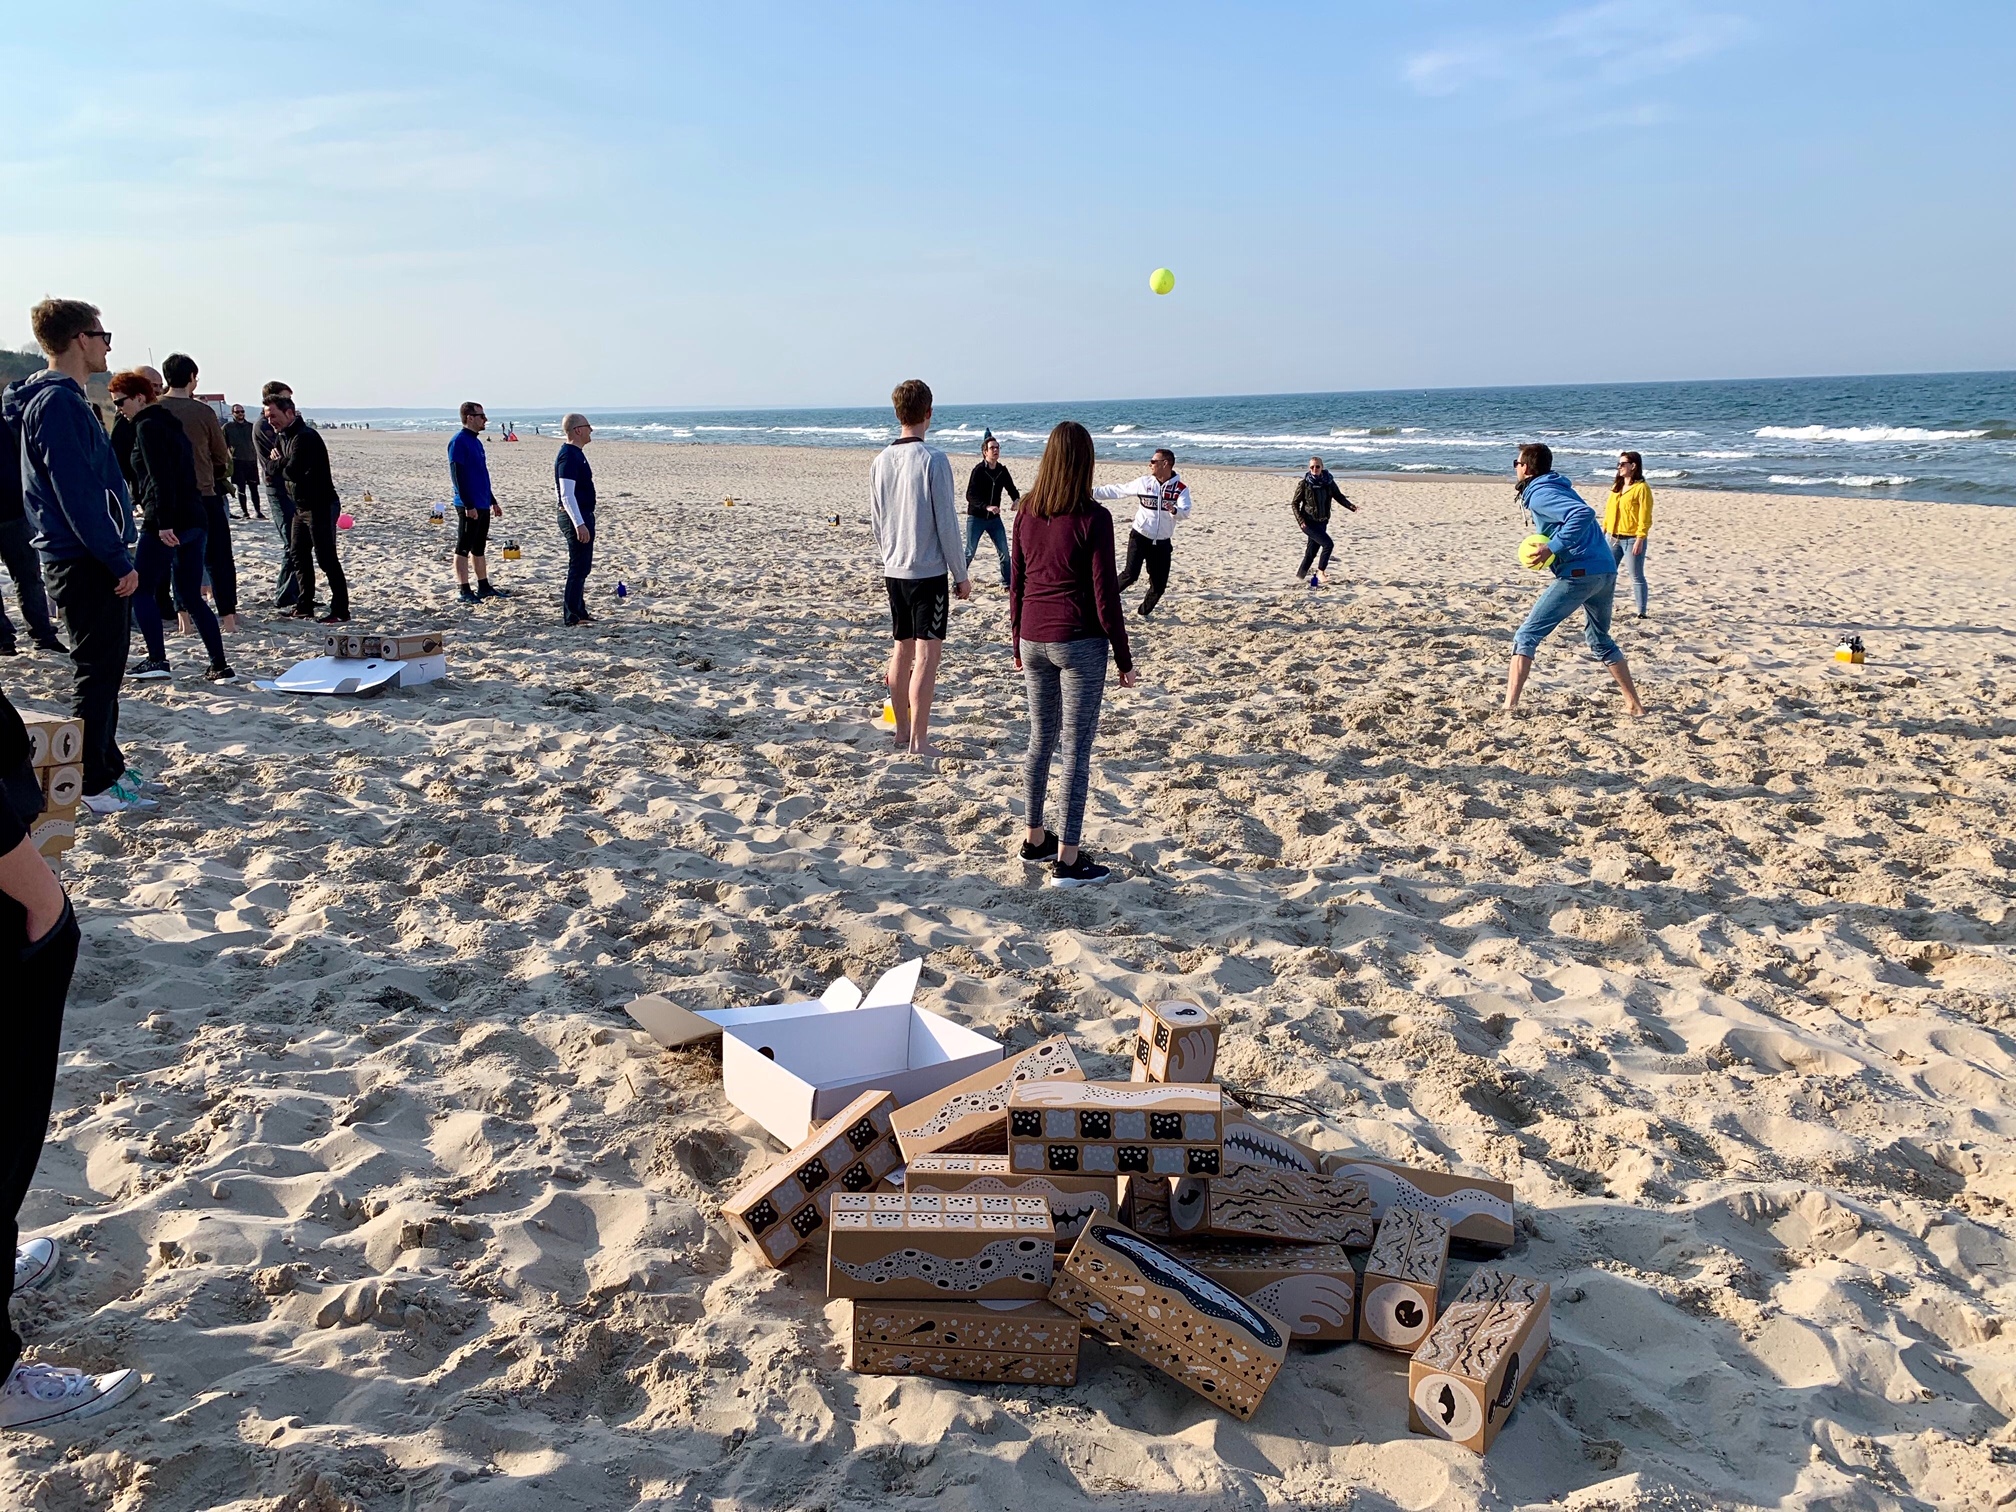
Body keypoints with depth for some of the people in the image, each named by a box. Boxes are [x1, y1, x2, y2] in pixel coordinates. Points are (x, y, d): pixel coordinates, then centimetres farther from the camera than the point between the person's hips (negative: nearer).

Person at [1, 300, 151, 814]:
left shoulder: (59, 399, 16)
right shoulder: (59, 404, -16)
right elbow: (78, 495, -21)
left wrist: (117, 554, 19)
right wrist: (119, 560, -19)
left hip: (92, 560, 10)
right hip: (87, 562, -10)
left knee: (103, 670, 17)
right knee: (97, 672, -4)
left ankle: (108, 766, 27)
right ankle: (94, 785, 3)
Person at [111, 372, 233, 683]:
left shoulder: (147, 427, -8)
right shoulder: (172, 424, 19)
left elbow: (160, 478, -18)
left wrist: (163, 522, -22)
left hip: (166, 522, -9)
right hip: (194, 519, 9)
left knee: (141, 589, 3)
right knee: (191, 597, 10)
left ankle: (157, 661, -1)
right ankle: (220, 666, 4)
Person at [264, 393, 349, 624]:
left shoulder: (304, 437, -18)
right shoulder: (285, 436, 14)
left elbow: (292, 471, -23)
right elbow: (285, 470, 15)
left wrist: (280, 463, -4)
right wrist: (283, 464, -5)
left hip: (320, 506, -10)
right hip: (301, 506, 10)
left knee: (326, 559, -9)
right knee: (300, 556, 13)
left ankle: (341, 612, -5)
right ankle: (304, 608, 22)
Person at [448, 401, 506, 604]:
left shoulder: (476, 442, 15)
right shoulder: (459, 442, -12)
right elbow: (457, 476, -17)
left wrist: (493, 502, 23)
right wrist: (468, 505, -21)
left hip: (482, 505, 9)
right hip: (469, 506, -9)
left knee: (479, 548, 15)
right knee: (464, 549, -3)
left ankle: (484, 587, 22)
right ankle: (465, 592, 0)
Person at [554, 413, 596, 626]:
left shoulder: (575, 454, 13)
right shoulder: (569, 456, -18)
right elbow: (567, 495, -24)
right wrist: (579, 524, -27)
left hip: (582, 515, 11)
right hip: (576, 517, -11)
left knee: (583, 566, 16)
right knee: (578, 566, -6)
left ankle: (579, 611, 24)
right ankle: (572, 615, -2)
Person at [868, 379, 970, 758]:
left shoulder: (881, 461, 5)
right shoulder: (933, 460, -14)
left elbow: (876, 521, 13)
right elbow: (946, 523, -12)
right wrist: (961, 574, -4)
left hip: (894, 571, 7)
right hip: (929, 571, -6)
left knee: (901, 651, 15)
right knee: (927, 655, -4)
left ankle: (902, 731, 23)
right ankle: (919, 740, -4)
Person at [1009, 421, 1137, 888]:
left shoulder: (1026, 513, 2)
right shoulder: (1093, 518, -13)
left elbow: (1016, 582, 9)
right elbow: (1105, 594, -12)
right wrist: (1124, 659, -3)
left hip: (1034, 640, 6)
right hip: (1079, 641, -6)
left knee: (1040, 739, 18)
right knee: (1077, 748, 0)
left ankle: (1033, 838, 29)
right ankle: (1067, 859, 4)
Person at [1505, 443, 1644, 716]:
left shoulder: (1539, 494, -8)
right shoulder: (1559, 486, 21)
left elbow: (1584, 514, -24)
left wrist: (1552, 548, -22)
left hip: (1580, 574, -9)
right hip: (1607, 572, 9)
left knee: (1527, 636, -4)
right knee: (1600, 641, 27)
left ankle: (1509, 706, -13)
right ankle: (1635, 705, 28)